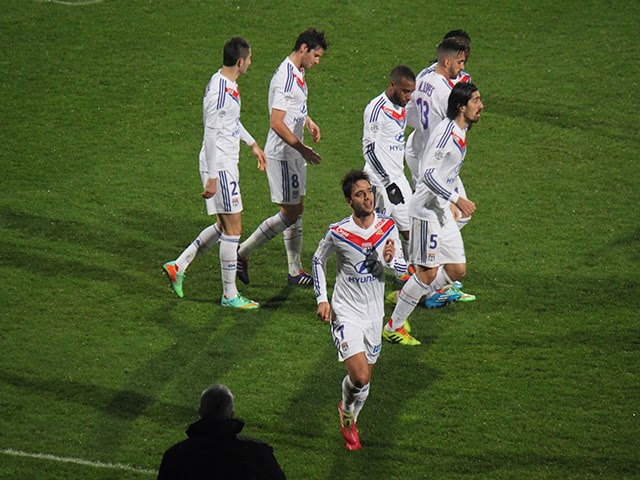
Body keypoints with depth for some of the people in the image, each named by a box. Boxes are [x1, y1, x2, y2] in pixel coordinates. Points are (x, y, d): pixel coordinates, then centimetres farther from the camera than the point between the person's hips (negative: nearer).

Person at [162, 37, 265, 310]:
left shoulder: (229, 85, 10)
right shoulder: (219, 90, -21)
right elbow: (211, 134, -22)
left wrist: (252, 144, 34)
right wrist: (212, 177, -22)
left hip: (227, 164, 10)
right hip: (219, 166, -10)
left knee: (225, 226, 15)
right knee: (233, 228, -3)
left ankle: (178, 266, 22)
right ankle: (230, 295, 5)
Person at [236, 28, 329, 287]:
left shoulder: (297, 74, 10)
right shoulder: (285, 78, -21)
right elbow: (277, 123, -26)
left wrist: (307, 121, 17)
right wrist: (302, 149, -22)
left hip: (293, 153, 10)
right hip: (282, 154, -10)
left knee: (297, 210, 12)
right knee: (290, 213, -6)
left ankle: (295, 271, 17)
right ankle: (242, 253, 3)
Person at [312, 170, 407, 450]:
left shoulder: (388, 227, -4)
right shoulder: (338, 233, -13)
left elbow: (402, 269, 5)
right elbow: (318, 261, 6)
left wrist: (389, 261, -19)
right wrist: (321, 299, -3)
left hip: (374, 314, 4)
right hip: (346, 314, -4)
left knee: (365, 378, 12)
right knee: (360, 377, -18)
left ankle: (349, 420, 40)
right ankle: (347, 409, 15)